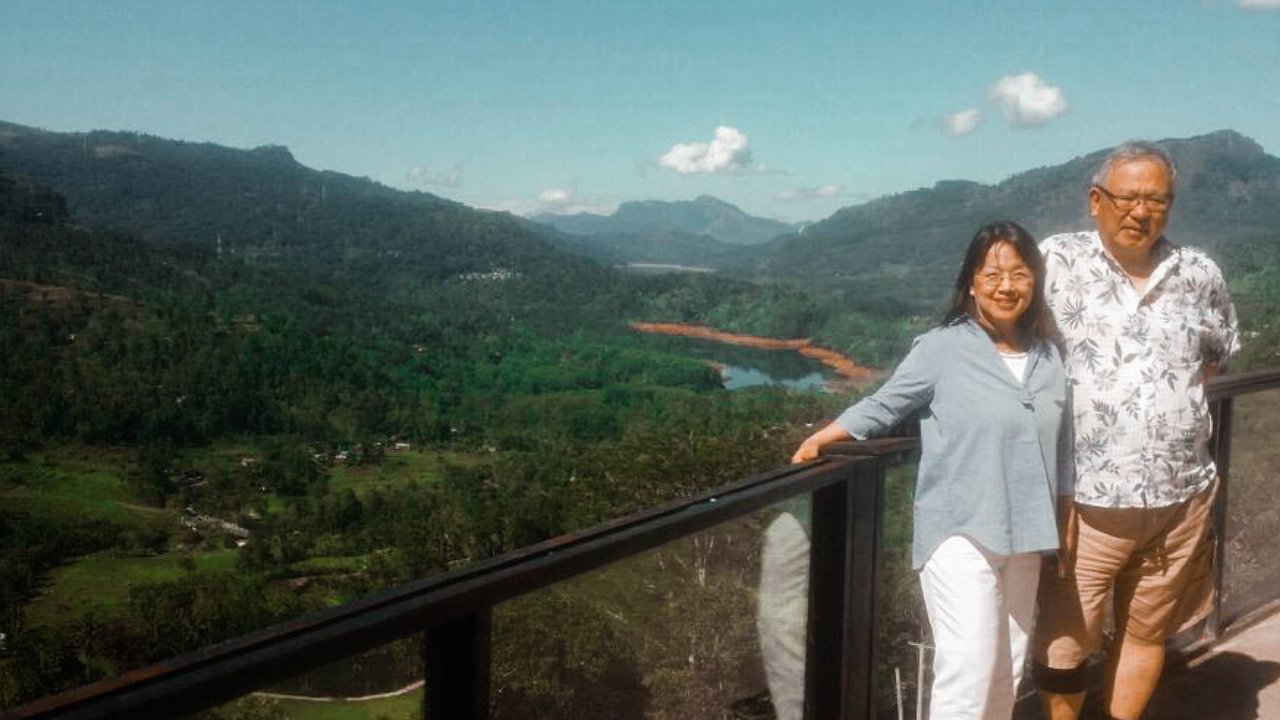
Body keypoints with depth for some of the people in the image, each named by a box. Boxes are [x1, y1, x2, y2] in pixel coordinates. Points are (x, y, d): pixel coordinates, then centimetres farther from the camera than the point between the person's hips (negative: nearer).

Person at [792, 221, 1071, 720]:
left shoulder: (1049, 358, 7)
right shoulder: (941, 349, -9)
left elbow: (1060, 449, 13)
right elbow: (881, 407, -2)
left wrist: (1064, 524, 16)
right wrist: (817, 441, -11)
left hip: (1024, 538, 6)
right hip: (960, 532, -5)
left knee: (1009, 669, 13)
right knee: (968, 667, -10)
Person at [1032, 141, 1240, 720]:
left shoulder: (1201, 275, 5)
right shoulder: (1057, 261, -7)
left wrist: (1177, 398, 10)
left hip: (1181, 497, 4)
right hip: (1085, 499, -4)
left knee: (1147, 633, 19)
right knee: (1064, 642, 5)